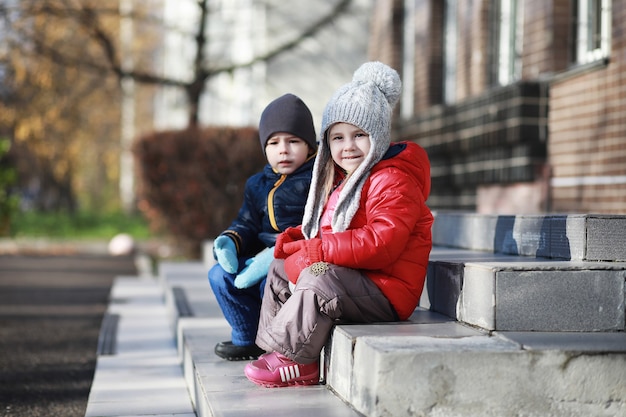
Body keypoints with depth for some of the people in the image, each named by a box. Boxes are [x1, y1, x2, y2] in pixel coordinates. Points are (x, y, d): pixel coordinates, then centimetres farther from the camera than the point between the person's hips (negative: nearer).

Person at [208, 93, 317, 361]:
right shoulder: (258, 184, 16)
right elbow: (247, 223, 19)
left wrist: (279, 252, -28)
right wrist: (229, 241, -5)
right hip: (263, 255, 8)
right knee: (220, 275, -3)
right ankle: (247, 339, 13)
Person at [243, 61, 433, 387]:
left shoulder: (393, 182, -15)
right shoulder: (342, 181, 18)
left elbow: (381, 243, -28)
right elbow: (325, 231, 26)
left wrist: (317, 249, -25)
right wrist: (295, 238, 2)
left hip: (388, 289, -11)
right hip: (346, 277, 11)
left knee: (319, 280, -33)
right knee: (280, 268, 16)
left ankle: (294, 361, -20)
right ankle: (272, 347, 12)